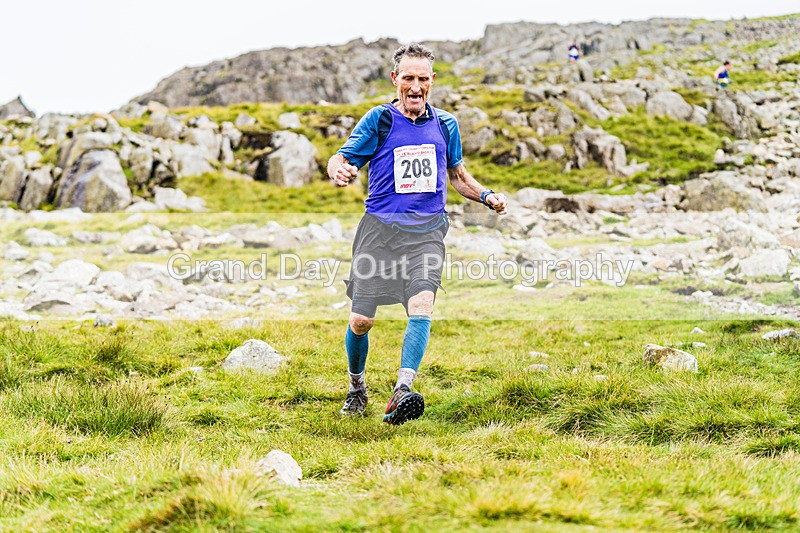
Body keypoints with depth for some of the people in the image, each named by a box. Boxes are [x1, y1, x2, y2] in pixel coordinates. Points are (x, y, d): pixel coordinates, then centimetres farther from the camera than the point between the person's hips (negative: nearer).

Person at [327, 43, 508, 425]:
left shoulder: (445, 124, 12)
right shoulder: (379, 120, 2)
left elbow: (457, 174, 26)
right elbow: (340, 159, -1)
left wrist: (487, 196, 8)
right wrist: (340, 170, -26)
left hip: (427, 231, 1)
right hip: (380, 227, -1)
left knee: (422, 304, -23)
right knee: (361, 319, -1)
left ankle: (402, 393, -32)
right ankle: (356, 386, 26)